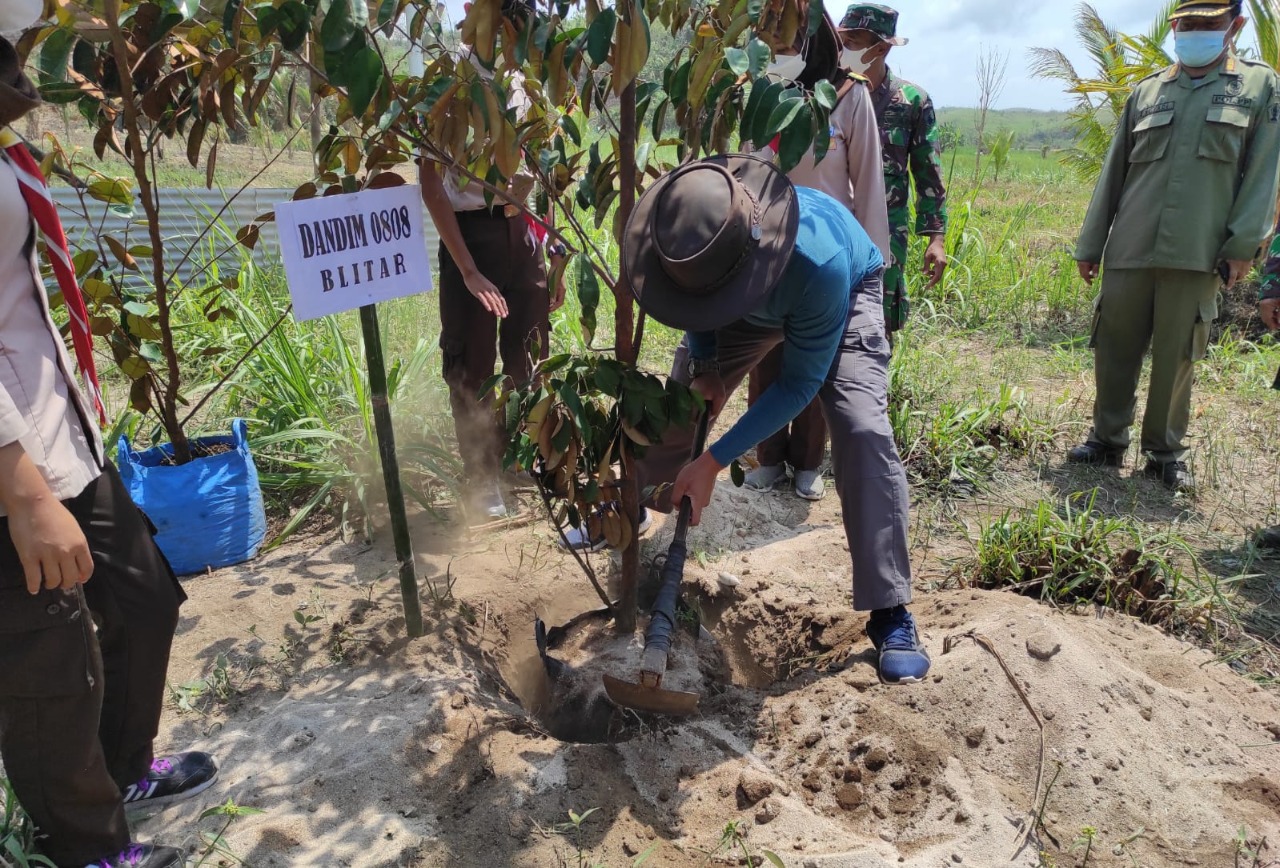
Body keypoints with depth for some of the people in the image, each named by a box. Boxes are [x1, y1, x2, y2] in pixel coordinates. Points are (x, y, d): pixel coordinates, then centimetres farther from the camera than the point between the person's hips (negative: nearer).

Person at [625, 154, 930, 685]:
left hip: (845, 294, -4)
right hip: (750, 304, 5)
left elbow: (800, 383, -33)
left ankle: (891, 614, -15)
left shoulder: (818, 259, -46)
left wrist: (713, 462, -34)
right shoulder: (685, 237, -32)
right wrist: (705, 365, -21)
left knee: (862, 430, -24)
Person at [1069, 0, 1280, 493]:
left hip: (1198, 256, -2)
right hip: (1128, 250, 2)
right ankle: (1107, 440, 20)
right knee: (1114, 350, 6)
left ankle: (1166, 453, 16)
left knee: (1177, 357, 3)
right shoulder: (1146, 92, 14)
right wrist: (1089, 245, 11)